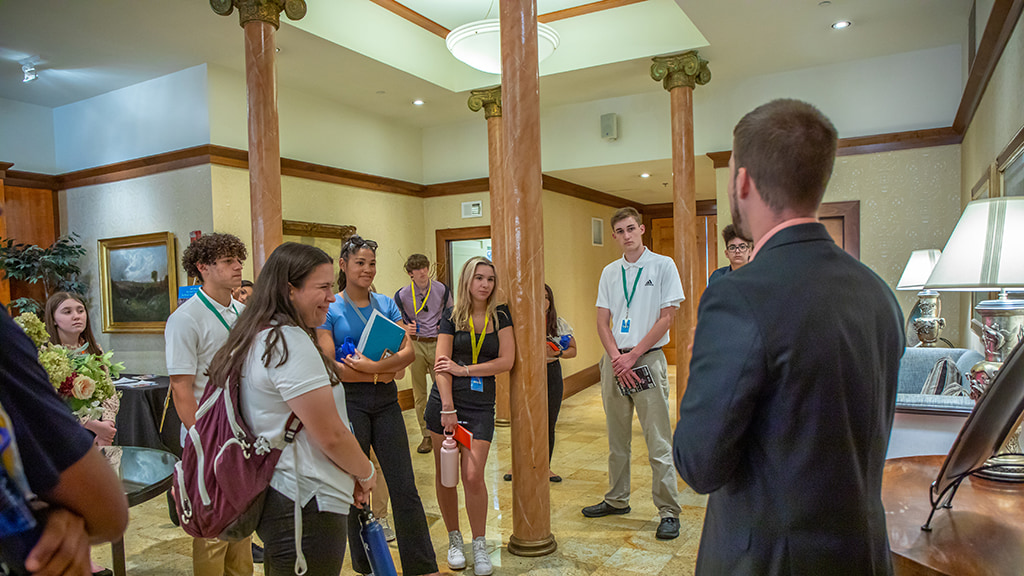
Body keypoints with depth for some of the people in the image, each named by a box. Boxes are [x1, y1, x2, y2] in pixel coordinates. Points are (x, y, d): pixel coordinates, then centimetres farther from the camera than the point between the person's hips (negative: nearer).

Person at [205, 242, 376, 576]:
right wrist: (366, 473, -1)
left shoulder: (259, 339, 10)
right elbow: (331, 435, -21)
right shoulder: (292, 342, -21)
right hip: (306, 509, -10)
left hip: (273, 495, 10)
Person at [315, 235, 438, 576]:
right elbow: (329, 367, -13)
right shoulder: (330, 309, -4)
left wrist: (373, 366, -20)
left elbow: (408, 351, -3)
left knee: (404, 486, 4)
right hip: (349, 403, -3)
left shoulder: (387, 305, 7)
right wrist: (386, 371, -12)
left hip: (385, 400, 3)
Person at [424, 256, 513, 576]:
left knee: (473, 476, -6)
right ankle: (454, 539, 27)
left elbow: (507, 361, -4)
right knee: (445, 475, 7)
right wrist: (448, 409, -13)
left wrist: (464, 369, -10)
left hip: (481, 404, 0)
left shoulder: (500, 316, 4)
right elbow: (442, 365, -5)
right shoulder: (452, 316, 0)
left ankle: (480, 545, 13)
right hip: (445, 400, 0)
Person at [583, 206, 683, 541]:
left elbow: (666, 318, -6)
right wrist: (616, 358, -7)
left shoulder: (663, 266, -1)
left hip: (647, 360, -4)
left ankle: (669, 511, 9)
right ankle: (617, 500, 28)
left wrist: (633, 356, -11)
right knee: (617, 438, 14)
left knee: (658, 443, -2)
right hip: (614, 362, 5)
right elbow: (602, 322, 9)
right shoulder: (610, 272, 11)